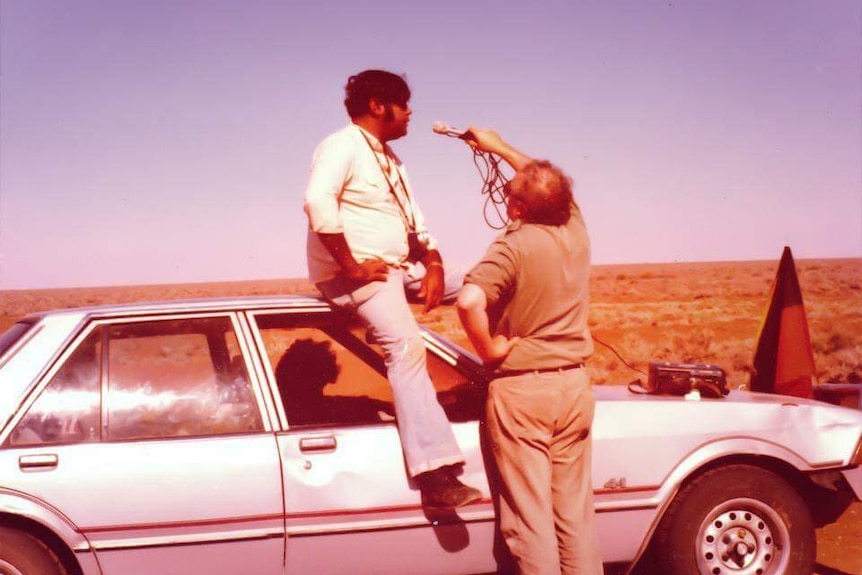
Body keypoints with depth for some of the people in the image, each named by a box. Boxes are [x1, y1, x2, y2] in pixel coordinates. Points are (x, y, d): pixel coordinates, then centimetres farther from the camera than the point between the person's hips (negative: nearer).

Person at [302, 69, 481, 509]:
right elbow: (318, 201, -27)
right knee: (405, 346, -27)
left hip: (401, 266, 10)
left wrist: (432, 263, 0)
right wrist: (351, 265, -25)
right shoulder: (343, 146, -9)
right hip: (356, 274, -10)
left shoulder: (389, 159, 20)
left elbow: (415, 221, 18)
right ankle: (435, 475, -32)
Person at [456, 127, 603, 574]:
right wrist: (498, 146, 31)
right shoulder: (575, 230, 1)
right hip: (574, 385, 6)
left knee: (530, 516, 2)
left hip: (520, 389, -6)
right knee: (575, 509, 15)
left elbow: (469, 301, -34)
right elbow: (545, 180, 22)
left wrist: (489, 350, -17)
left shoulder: (513, 246, -17)